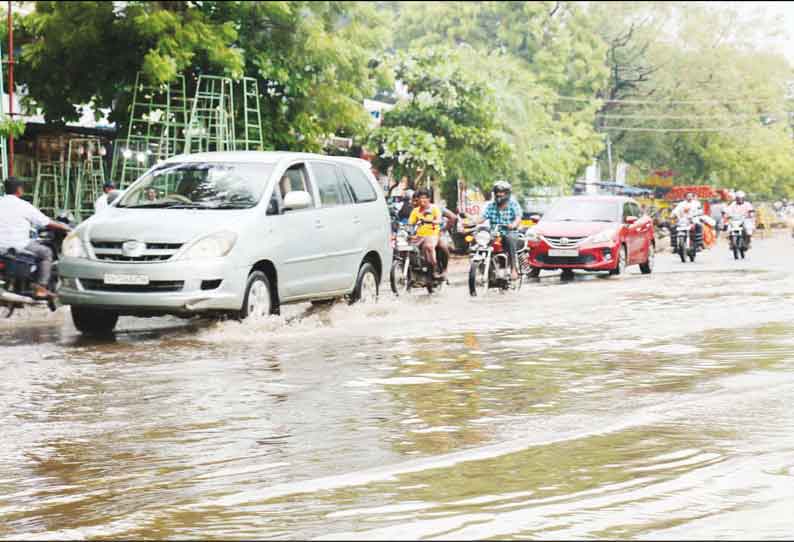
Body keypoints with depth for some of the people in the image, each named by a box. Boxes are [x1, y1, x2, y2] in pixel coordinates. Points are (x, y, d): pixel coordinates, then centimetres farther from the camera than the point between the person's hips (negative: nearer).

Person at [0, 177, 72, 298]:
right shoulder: (23, 206, -8)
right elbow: (47, 223, -3)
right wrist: (64, 227, 14)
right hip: (18, 246, -6)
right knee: (46, 252, 15)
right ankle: (40, 287, 6)